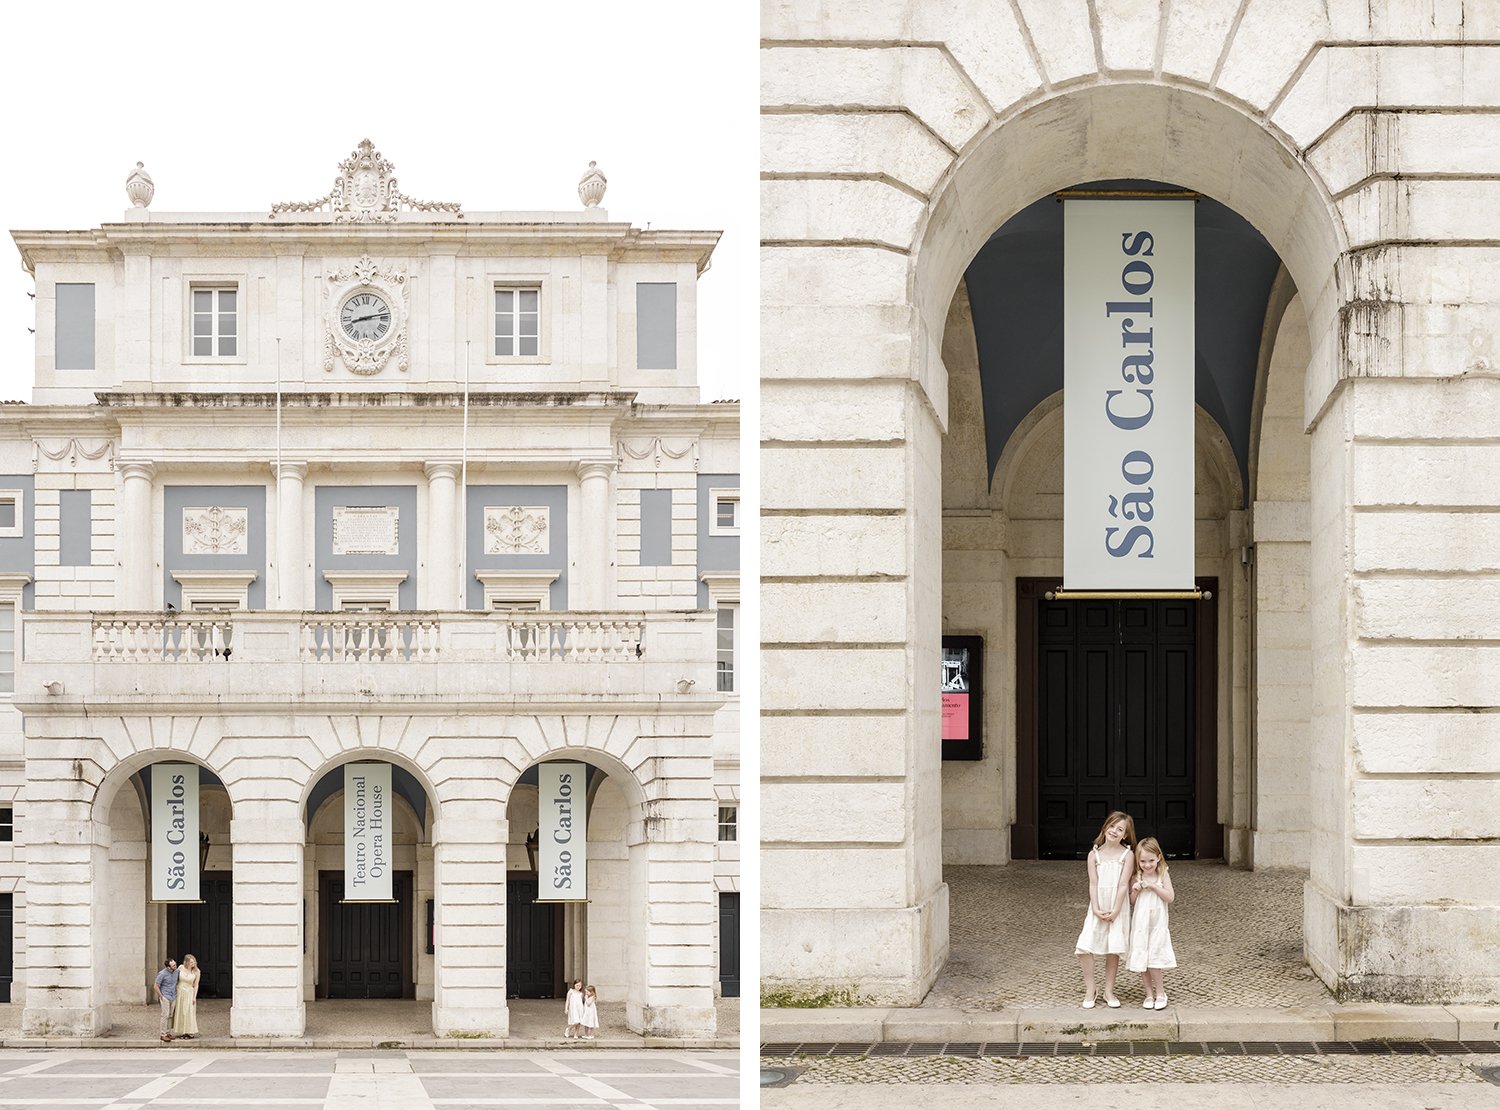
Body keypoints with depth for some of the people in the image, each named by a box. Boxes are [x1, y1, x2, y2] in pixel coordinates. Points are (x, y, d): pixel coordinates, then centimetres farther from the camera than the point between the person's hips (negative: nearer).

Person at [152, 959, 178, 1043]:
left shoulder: (176, 971, -1)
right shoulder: (162, 974, -18)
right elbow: (156, 986, -13)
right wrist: (161, 997, -9)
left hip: (173, 997, 6)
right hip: (165, 997, -6)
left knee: (170, 1016, 10)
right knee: (165, 1015, -8)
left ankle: (168, 1033, 17)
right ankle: (163, 1035, -5)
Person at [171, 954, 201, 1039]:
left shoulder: (196, 972, -10)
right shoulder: (180, 968, -7)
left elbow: (196, 985, -6)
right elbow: (176, 979, 5)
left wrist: (194, 997, -8)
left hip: (189, 993, -3)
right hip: (179, 992, 3)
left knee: (189, 1012, -2)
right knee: (180, 1012, 8)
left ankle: (190, 1033, 5)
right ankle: (182, 1032, 18)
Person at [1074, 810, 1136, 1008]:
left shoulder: (1127, 855, -4)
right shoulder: (1094, 854, 2)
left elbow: (1123, 885, -9)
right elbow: (1093, 884, -2)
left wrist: (1114, 911, -14)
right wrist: (1096, 909, -12)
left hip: (1118, 908, -1)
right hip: (1098, 907, 1)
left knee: (1113, 951, 3)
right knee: (1084, 947, -9)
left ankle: (1109, 992, 16)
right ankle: (1089, 991, 3)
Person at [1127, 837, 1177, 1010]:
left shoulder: (1163, 875, -2)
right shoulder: (1137, 878, 4)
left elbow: (1170, 897, -10)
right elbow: (1131, 901, 8)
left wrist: (1153, 886, -18)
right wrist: (1135, 890, -11)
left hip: (1156, 923, -3)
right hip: (1139, 923, 3)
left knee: (1153, 959, -10)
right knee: (1141, 959, 4)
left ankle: (1160, 992, 6)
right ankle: (1149, 994, 15)